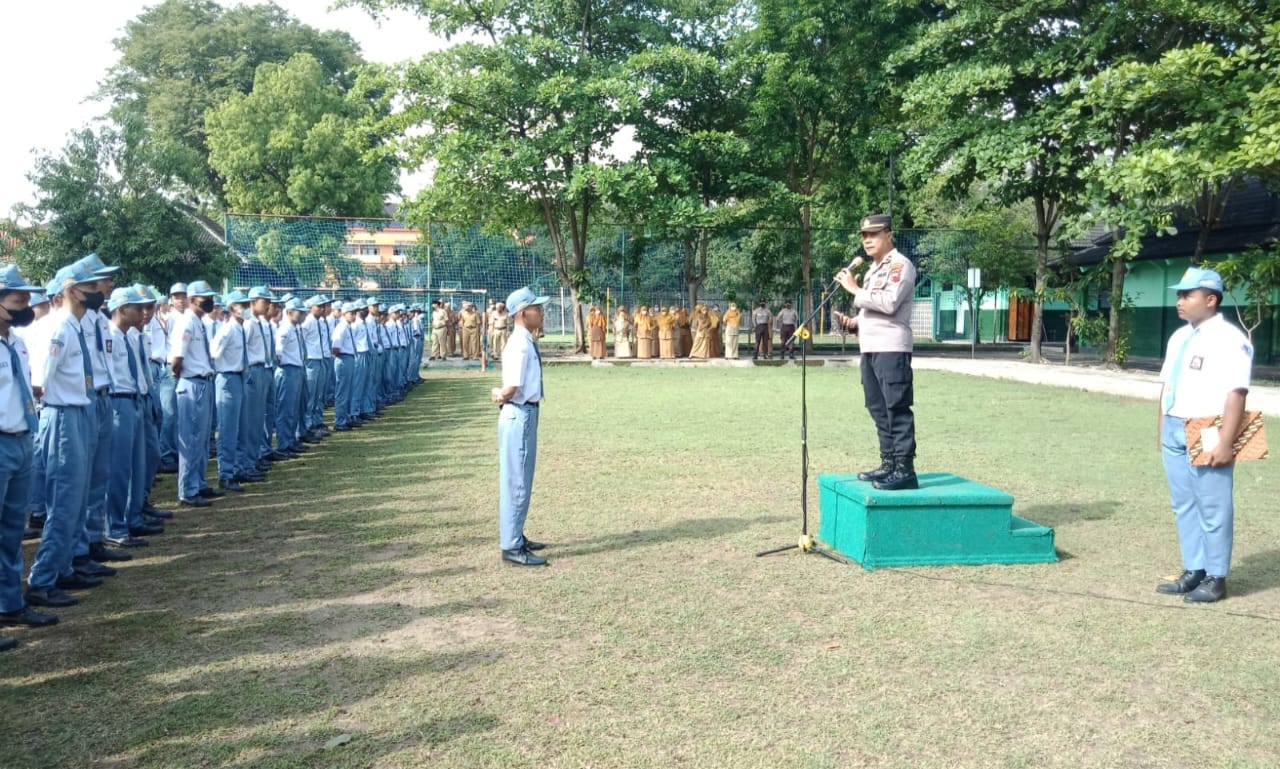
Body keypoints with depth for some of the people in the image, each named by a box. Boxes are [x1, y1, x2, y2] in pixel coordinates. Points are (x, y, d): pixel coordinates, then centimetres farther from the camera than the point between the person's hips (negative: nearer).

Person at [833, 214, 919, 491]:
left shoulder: (900, 265, -7)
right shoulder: (873, 269, 22)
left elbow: (889, 303, -21)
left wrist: (854, 289, -13)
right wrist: (853, 323, 10)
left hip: (891, 348, -10)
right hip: (870, 349, 10)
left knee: (897, 409, -10)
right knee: (879, 409, 13)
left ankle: (905, 470, -9)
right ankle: (888, 465, 20)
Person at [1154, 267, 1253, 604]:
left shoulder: (1229, 340, -13)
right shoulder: (1179, 338, 13)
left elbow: (1236, 394, -19)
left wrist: (1225, 443, -22)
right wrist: (1162, 431, 17)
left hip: (1207, 435, -8)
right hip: (1174, 433, 8)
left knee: (1213, 509, 2)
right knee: (1183, 506, 14)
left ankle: (1216, 578, 13)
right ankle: (1193, 571, 24)